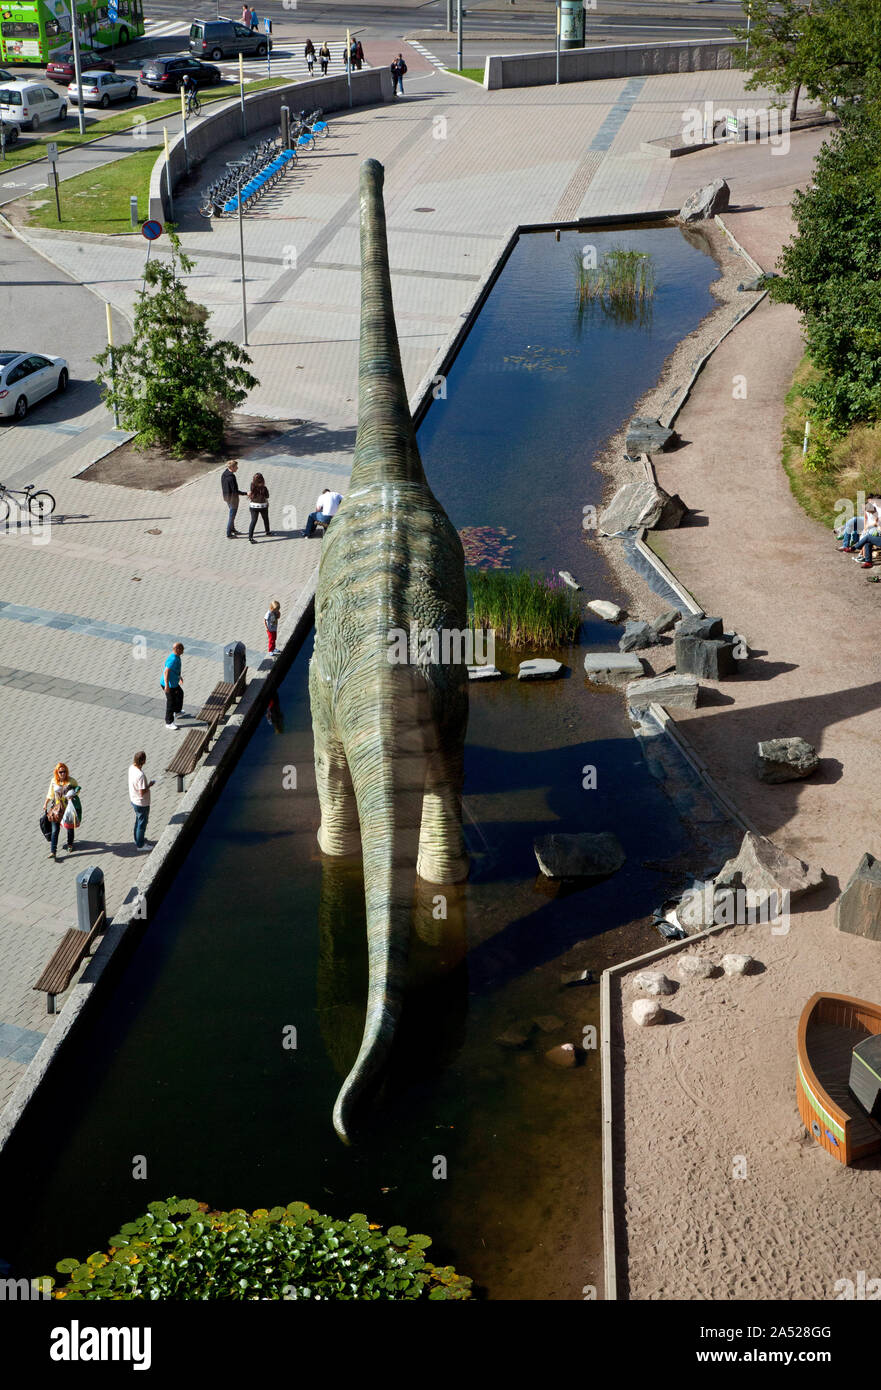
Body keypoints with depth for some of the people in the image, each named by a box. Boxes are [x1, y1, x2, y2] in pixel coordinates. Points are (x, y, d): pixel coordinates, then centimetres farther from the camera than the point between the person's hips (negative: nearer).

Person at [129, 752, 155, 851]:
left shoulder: (131, 768, -7)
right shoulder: (140, 775, -34)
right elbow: (142, 792, -27)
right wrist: (150, 785, -16)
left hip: (133, 800, 9)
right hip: (142, 803, -9)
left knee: (138, 821, 26)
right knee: (142, 823, 10)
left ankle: (138, 840, 43)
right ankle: (140, 845, 25)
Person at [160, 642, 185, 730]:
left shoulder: (176, 656, 4)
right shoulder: (173, 659, -28)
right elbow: (166, 671, -34)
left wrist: (179, 677, 36)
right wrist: (166, 685, -38)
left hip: (174, 683, 11)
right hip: (169, 685, -11)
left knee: (180, 693, 31)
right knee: (171, 703, -1)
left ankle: (177, 711, 53)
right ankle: (169, 723, 9)